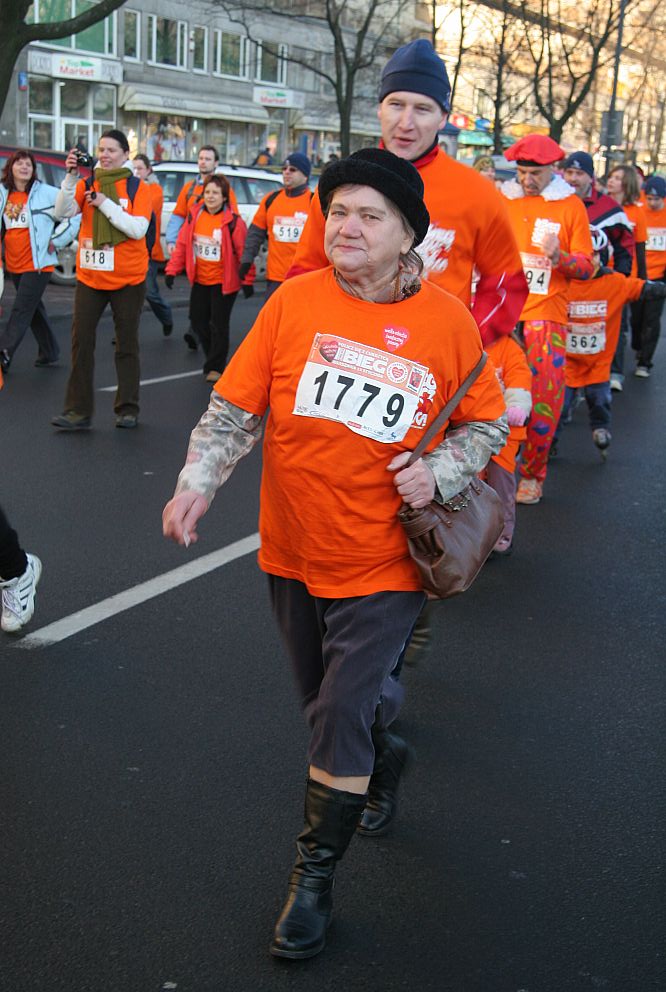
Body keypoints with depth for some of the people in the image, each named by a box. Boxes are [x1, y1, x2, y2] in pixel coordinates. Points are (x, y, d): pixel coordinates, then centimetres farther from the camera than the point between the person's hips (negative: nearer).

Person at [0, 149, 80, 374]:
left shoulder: (47, 193, -7)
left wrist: (56, 241, -7)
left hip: (37, 263, -6)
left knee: (21, 311, -9)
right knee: (34, 309, 16)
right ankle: (49, 352, 29)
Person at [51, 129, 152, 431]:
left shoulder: (137, 188, -2)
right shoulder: (87, 184, 5)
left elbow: (138, 229, -16)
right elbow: (63, 211, -11)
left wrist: (105, 203, -18)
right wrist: (71, 177, -20)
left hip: (128, 279, -2)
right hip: (90, 278, 2)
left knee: (127, 344, 7)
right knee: (81, 341, -3)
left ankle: (127, 409, 17)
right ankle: (78, 411, 1)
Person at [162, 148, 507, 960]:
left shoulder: (447, 320, -8)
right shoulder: (294, 301, -6)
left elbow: (488, 421, 4)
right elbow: (235, 406, -4)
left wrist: (438, 471, -13)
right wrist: (197, 483, -18)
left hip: (381, 563, -3)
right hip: (293, 554, 3)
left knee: (341, 718, -2)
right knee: (325, 700, 21)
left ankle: (314, 877, 19)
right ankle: (384, 756, 55)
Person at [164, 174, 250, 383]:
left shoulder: (233, 221, -13)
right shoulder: (194, 215, 1)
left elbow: (243, 252, -11)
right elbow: (182, 244, 4)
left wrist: (247, 281, -11)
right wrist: (172, 270, 0)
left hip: (223, 281, -5)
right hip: (199, 280, 5)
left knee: (218, 324, 0)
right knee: (198, 321, 11)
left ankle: (215, 367, 13)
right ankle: (213, 356, 31)